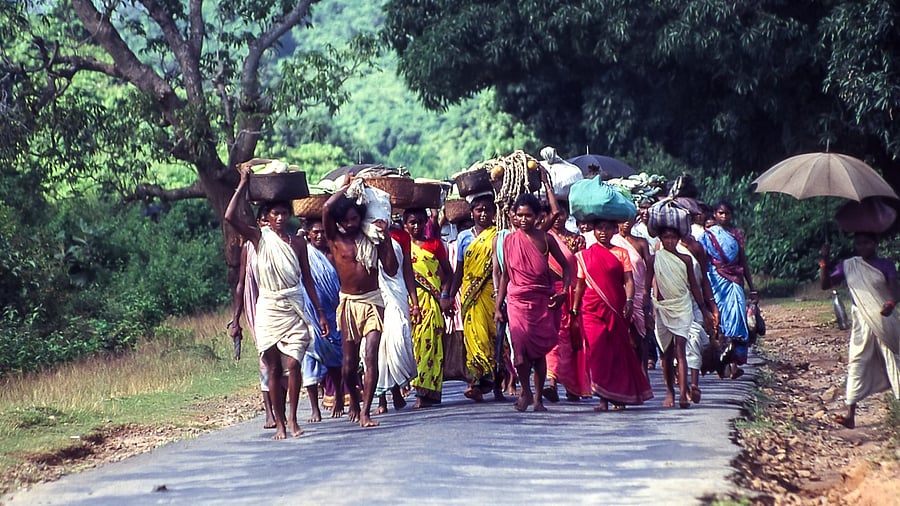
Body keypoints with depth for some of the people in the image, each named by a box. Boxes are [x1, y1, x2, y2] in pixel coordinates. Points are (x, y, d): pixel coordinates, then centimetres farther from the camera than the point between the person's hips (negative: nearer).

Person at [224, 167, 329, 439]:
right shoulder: (259, 238, 1)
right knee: (274, 369, 2)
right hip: (268, 309, -1)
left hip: (294, 309, 1)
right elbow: (230, 217, -15)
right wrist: (243, 184, -10)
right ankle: (279, 423, 8)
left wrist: (320, 312, 8)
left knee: (293, 365, -10)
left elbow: (307, 279, 12)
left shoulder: (298, 242, 8)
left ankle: (293, 418, 0)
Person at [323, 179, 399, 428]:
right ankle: (354, 398, 33)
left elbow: (392, 270, 0)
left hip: (372, 301, 0)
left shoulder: (372, 239, 5)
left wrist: (385, 239, -7)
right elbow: (327, 209, -15)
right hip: (348, 302, 0)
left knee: (371, 356, -14)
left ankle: (366, 412, -13)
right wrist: (347, 187, -2)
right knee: (349, 362, 4)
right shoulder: (335, 239, 1)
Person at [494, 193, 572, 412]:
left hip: (542, 302, 0)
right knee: (520, 349, -14)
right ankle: (525, 391, 7)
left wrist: (563, 292, -6)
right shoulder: (509, 241, 4)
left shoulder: (545, 239, 2)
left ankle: (538, 397, 16)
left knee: (539, 351, 4)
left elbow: (566, 266, 9)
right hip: (517, 301, 0)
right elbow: (505, 274, 10)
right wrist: (498, 307, 8)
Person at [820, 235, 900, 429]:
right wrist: (824, 262, -13)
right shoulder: (848, 266, 5)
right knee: (856, 365, -6)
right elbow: (825, 284, 2)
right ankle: (850, 414, -11)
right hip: (862, 324, 1)